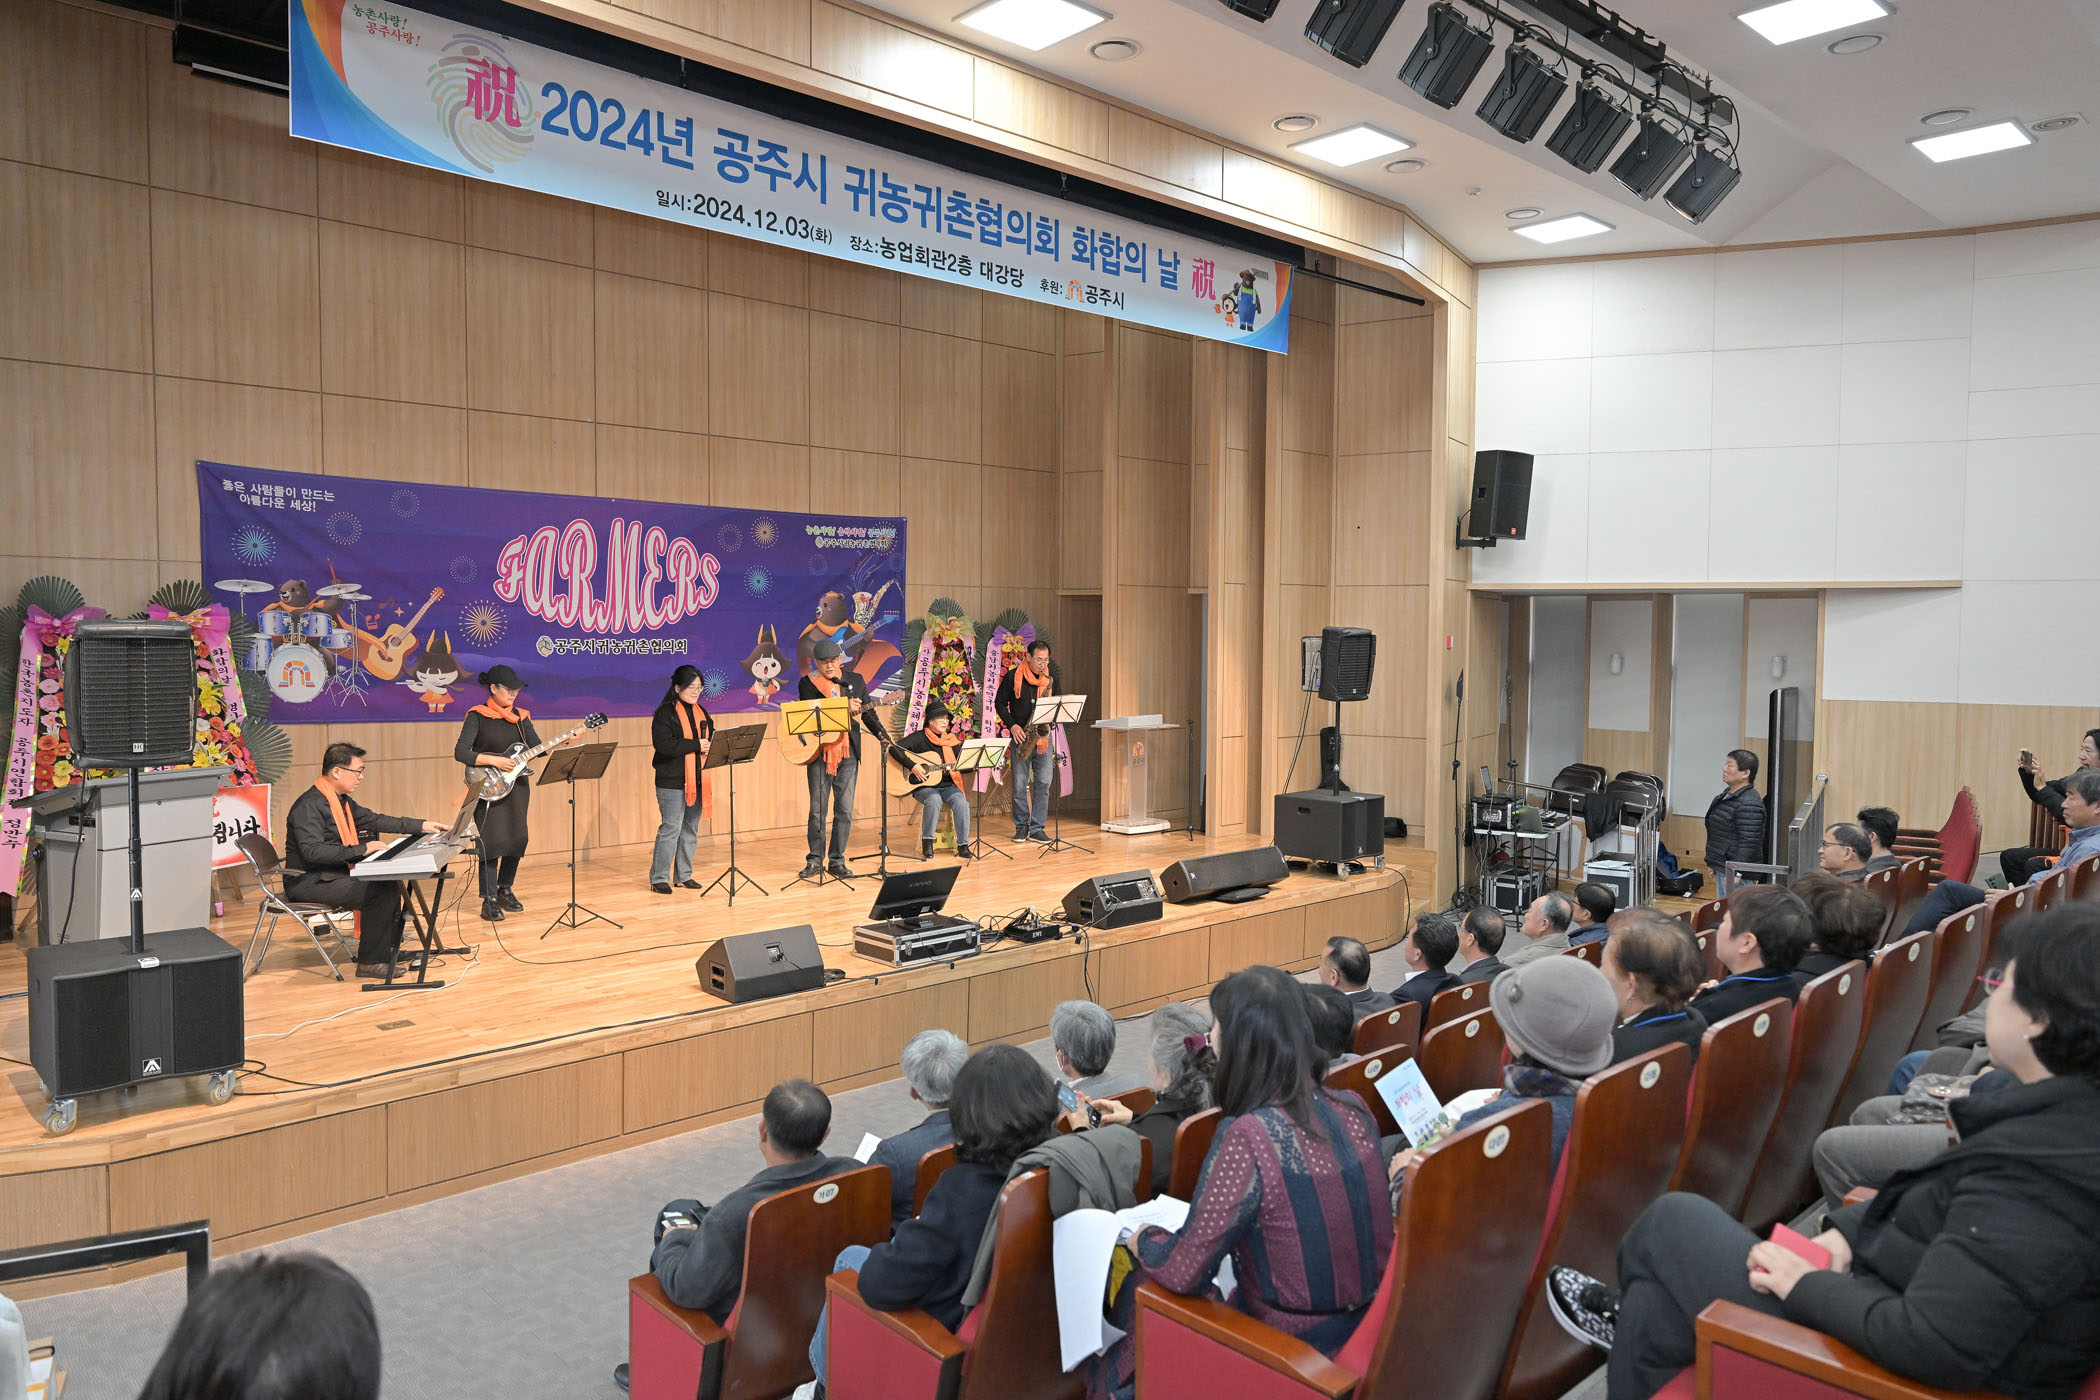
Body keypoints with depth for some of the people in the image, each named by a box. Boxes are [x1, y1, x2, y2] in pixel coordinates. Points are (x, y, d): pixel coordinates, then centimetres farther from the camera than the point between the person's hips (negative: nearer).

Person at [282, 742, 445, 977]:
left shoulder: (342, 800, 11)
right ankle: (371, 962, -13)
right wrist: (362, 849, -29)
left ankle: (391, 949, 13)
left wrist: (422, 825, 15)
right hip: (308, 883, -10)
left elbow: (374, 820, 20)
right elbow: (312, 851, -29)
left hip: (332, 874, 10)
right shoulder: (309, 805, -19)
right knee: (381, 892, -20)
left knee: (391, 884, 5)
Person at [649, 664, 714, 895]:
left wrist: (711, 744, -5)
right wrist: (696, 745, -20)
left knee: (691, 829, 11)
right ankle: (658, 878, 1)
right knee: (671, 828, -7)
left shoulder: (701, 712, 16)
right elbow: (663, 744, -20)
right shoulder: (666, 713, -8)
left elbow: (710, 739, 20)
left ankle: (684, 875, 19)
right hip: (672, 781, -7)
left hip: (697, 780, 7)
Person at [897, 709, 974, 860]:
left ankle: (963, 845, -17)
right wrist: (913, 767, -22)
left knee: (961, 802, -27)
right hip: (924, 786, -3)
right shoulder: (919, 737, -1)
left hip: (947, 785, 3)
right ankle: (927, 842, -18)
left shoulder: (952, 739, 11)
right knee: (934, 800, -36)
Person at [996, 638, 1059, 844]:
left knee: (1044, 782, -2)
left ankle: (1037, 828, 4)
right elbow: (1000, 703, 2)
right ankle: (1021, 827, 13)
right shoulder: (1013, 677, -2)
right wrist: (1012, 725, -10)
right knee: (1019, 784, 0)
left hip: (1042, 736, 2)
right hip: (1021, 736, -2)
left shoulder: (1048, 679, 6)